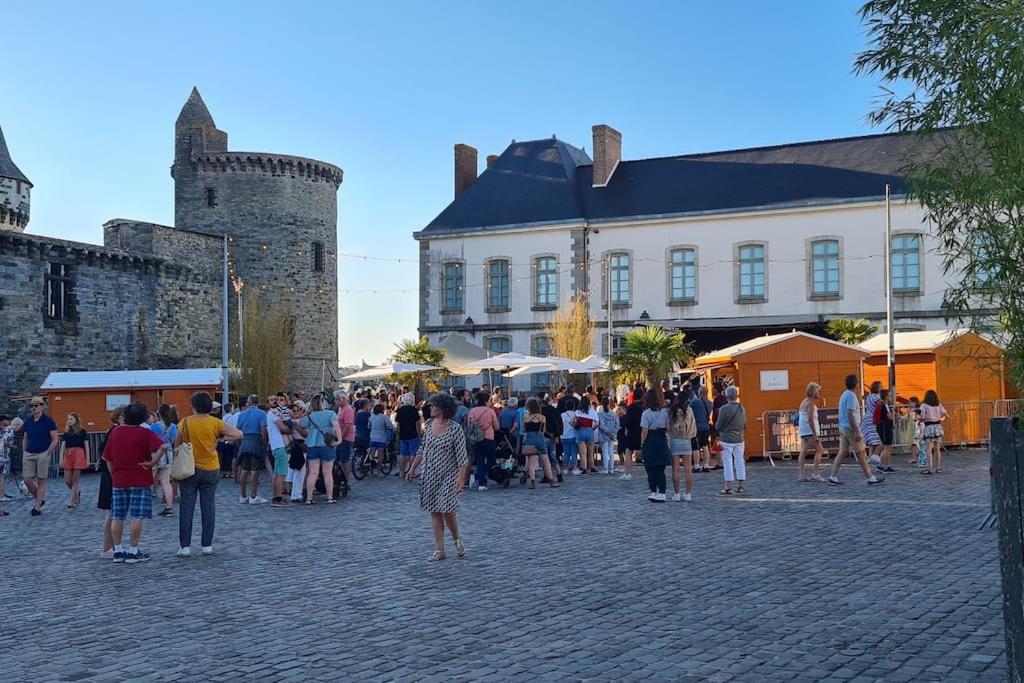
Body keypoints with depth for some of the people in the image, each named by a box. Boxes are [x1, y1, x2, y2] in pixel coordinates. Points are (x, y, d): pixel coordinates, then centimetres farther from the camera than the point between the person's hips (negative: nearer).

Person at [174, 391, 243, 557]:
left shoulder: (185, 422, -7)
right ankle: (207, 545, 10)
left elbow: (177, 446, -1)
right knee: (208, 507, 7)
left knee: (186, 507, 5)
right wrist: (220, 438, -2)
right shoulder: (215, 423, -7)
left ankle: (185, 546, 4)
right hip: (211, 470, 1)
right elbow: (239, 435, -9)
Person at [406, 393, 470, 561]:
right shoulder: (429, 424, 5)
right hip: (429, 475, 5)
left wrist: (461, 479, -19)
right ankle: (439, 550, 10)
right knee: (434, 512, 5)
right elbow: (422, 450, 15)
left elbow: (462, 457, -13)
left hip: (448, 475, -5)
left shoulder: (455, 428, -12)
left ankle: (456, 539, 18)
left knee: (447, 510, -10)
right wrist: (412, 469, 12)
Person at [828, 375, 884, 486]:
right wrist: (857, 432, -22)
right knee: (861, 453, -2)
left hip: (843, 427, 9)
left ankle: (833, 477, 3)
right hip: (851, 428, -9)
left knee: (842, 452, 7)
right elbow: (850, 415, -22)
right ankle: (870, 478, 3)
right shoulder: (851, 396, -15)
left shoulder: (844, 395, 14)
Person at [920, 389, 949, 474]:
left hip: (929, 427, -5)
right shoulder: (939, 405, 9)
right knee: (937, 449, 12)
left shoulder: (924, 405, -4)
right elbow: (947, 416, 8)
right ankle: (938, 467, 16)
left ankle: (930, 468, -10)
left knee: (929, 449, -5)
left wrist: (920, 420, 7)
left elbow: (922, 417, -14)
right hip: (938, 427, 5)